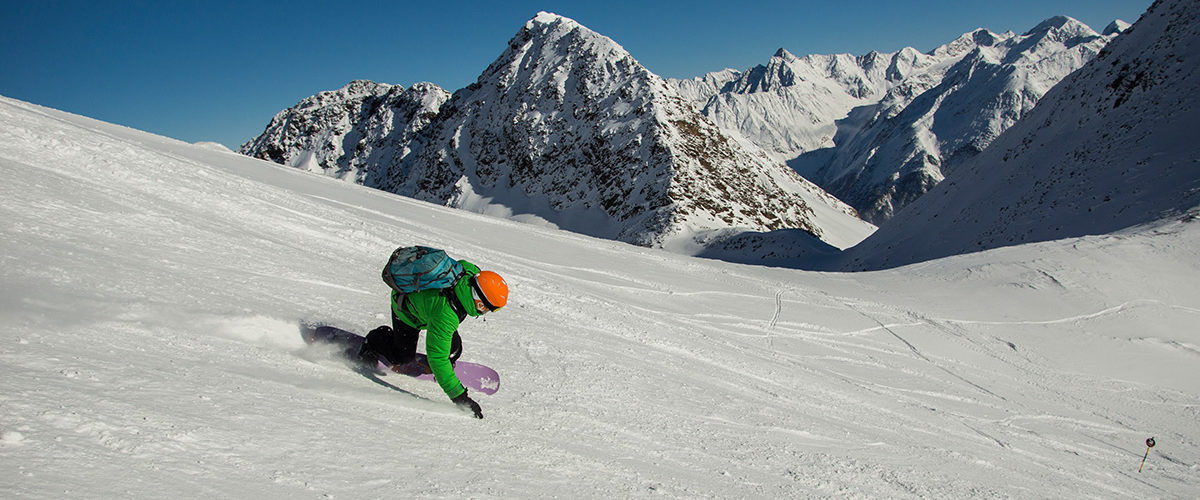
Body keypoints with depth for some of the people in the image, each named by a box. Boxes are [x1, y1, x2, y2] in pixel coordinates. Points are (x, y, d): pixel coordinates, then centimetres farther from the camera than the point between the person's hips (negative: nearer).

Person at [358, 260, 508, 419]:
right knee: (402, 358, -1)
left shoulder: (471, 271, -31)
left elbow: (460, 263, -5)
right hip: (407, 307, -6)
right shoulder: (445, 316, -47)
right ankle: (374, 341, 24)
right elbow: (438, 357, -41)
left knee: (453, 348, -7)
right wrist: (458, 396, -40)